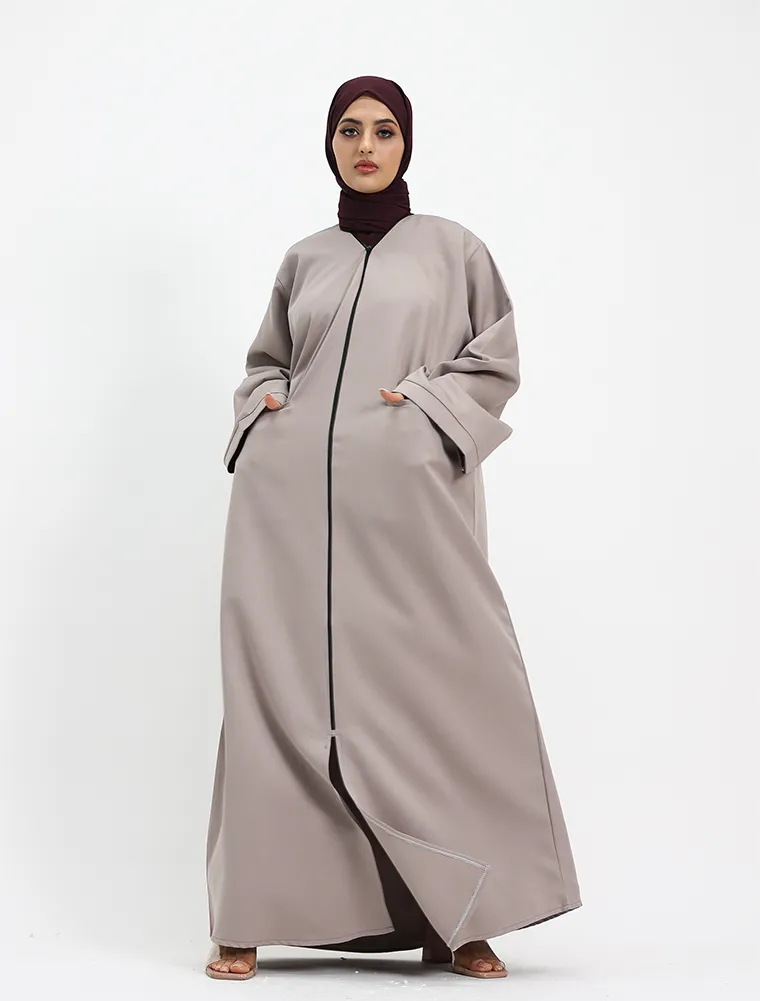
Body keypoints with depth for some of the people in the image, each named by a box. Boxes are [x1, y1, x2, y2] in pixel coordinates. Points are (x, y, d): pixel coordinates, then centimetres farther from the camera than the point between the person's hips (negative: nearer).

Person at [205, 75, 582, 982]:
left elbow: (497, 363, 9)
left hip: (405, 498, -2)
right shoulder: (304, 260, 18)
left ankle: (459, 918, 1)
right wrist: (263, 408, 6)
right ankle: (249, 918, 2)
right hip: (292, 494, 2)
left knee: (434, 688, -7)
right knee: (280, 689, -2)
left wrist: (425, 400, -6)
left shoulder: (453, 248, 12)